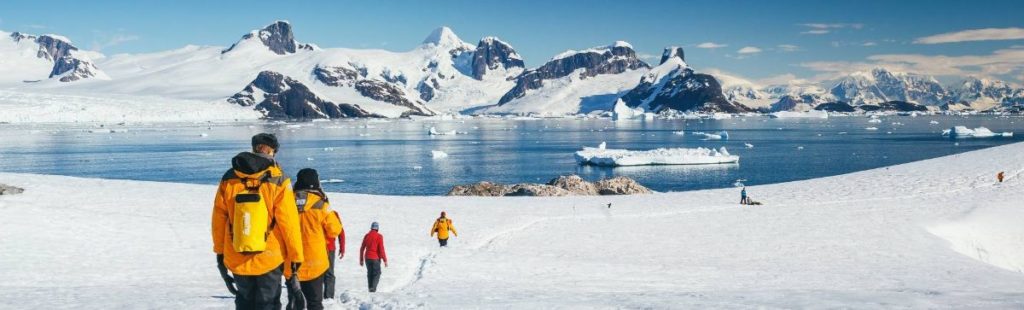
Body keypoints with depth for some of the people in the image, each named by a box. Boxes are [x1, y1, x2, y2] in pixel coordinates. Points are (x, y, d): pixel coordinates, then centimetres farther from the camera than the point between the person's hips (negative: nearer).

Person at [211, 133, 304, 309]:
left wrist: (219, 251, 15)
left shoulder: (228, 179, -2)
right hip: (269, 258, -3)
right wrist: (296, 254, -1)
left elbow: (219, 218, 4)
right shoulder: (277, 181, -12)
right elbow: (289, 222, -11)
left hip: (236, 260, 3)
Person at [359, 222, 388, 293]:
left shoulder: (366, 236, 5)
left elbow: (362, 248, 8)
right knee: (377, 273, 6)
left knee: (369, 273, 15)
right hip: (375, 258, -4)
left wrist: (361, 259, 17)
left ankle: (370, 288, 13)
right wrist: (385, 260, -7)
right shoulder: (379, 236, -8)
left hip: (367, 258, 4)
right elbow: (381, 249, -12)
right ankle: (373, 287, -11)